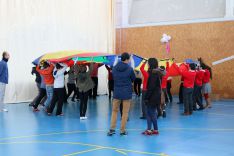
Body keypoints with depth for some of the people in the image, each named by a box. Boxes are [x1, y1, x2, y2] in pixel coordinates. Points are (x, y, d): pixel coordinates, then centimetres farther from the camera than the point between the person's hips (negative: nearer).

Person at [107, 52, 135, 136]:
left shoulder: (114, 68, -2)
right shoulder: (129, 69, -12)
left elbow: (113, 78, 9)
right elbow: (133, 79, 1)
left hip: (117, 92, 3)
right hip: (127, 93, -3)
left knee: (114, 110, 14)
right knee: (125, 112, 6)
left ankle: (112, 129, 9)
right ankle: (122, 130, 10)